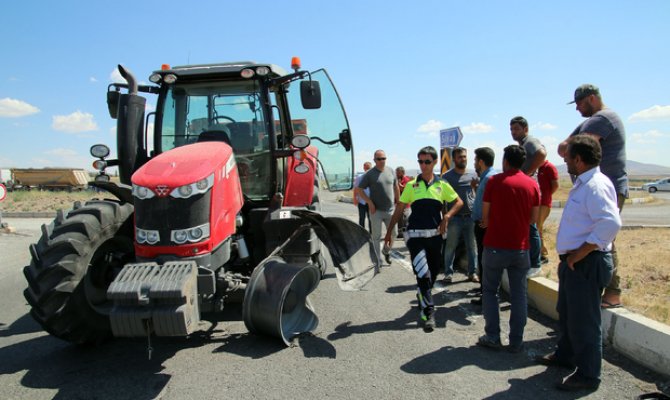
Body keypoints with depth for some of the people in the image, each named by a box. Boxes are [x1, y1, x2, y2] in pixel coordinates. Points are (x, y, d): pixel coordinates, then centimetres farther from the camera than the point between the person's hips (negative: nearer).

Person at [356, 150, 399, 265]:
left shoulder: (391, 171, 6)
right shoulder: (370, 174, -6)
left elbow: (396, 187, 18)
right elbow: (359, 190, -5)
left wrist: (398, 202, 13)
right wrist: (369, 202, -12)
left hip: (390, 210, 4)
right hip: (376, 211, -4)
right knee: (376, 236, 4)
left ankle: (386, 251, 36)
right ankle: (378, 259, 15)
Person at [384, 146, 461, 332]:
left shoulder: (442, 185, 5)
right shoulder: (411, 185, 3)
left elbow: (459, 202, 13)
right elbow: (399, 210, 7)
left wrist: (447, 216, -5)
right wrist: (389, 232, 5)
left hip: (435, 235, 3)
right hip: (415, 235, -3)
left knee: (433, 273, 14)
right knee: (423, 274, -12)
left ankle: (423, 300, 40)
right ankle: (428, 313, -5)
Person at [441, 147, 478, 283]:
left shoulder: (472, 175, 8)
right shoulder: (447, 176, 0)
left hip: (471, 216, 3)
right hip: (455, 217, -2)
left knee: (472, 246, 8)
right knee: (450, 246, 3)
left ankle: (472, 272, 18)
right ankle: (448, 272, 12)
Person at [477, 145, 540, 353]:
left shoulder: (494, 181, -7)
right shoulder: (532, 184, 1)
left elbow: (485, 215, -4)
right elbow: (534, 218, 7)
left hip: (495, 246, -2)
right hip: (520, 247, 3)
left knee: (490, 290, 11)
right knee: (519, 294, 9)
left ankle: (492, 337, 10)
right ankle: (516, 342, 12)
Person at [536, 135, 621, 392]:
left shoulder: (596, 185, -19)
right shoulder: (582, 185, 13)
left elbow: (611, 223, -32)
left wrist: (579, 253, -26)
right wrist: (570, 256, 14)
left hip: (587, 263, -10)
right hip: (573, 262, 11)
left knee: (583, 320, 1)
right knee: (566, 313, 24)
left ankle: (588, 375, 16)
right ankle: (565, 355, 43)